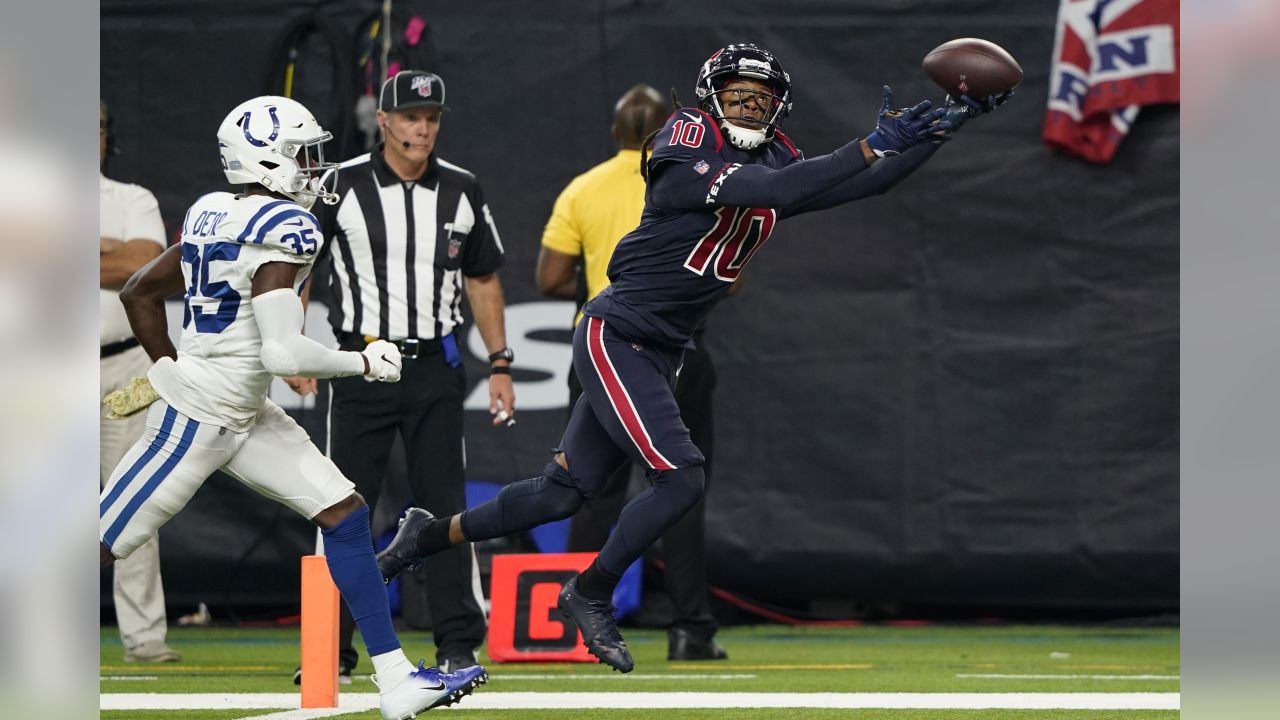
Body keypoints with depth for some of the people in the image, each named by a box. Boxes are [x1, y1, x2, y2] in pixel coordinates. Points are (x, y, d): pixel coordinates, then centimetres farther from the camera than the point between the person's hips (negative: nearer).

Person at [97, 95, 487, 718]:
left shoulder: (215, 215, 6)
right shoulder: (282, 231, -21)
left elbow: (138, 293, 15)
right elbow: (283, 353, -27)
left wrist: (170, 369, 20)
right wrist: (362, 363, -13)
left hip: (244, 417, 10)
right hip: (197, 421, -10)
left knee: (343, 513, 4)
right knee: (103, 545, -3)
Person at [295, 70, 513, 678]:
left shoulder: (460, 191, 5)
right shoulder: (342, 186, -3)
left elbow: (482, 281, 15)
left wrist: (500, 365, 11)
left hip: (435, 365, 2)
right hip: (361, 361, -2)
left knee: (444, 504, -1)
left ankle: (458, 645, 3)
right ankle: (332, 646, 7)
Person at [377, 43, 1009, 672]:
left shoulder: (776, 159, 6)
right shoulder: (689, 147, -17)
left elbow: (862, 185, 6)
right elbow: (770, 191, -29)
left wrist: (942, 128, -3)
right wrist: (873, 145, -31)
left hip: (658, 356, 8)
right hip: (613, 337, -8)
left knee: (562, 492, 12)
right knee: (680, 478, -15)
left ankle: (430, 534, 30)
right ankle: (590, 595, 5)